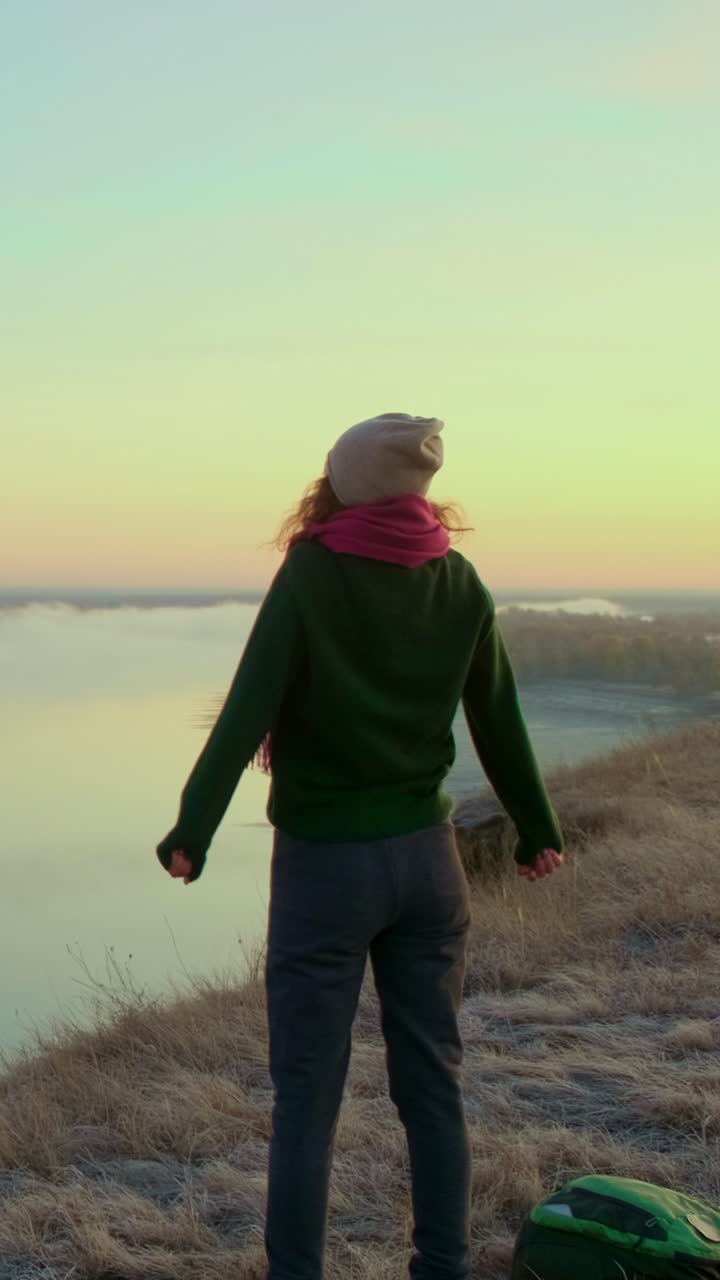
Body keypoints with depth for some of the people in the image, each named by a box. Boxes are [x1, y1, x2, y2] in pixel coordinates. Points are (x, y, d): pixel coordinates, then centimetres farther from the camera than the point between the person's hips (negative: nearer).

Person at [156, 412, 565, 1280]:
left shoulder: (310, 577, -10)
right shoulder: (461, 585, 3)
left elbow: (247, 714, -17)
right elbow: (500, 727, 9)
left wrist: (192, 832, -17)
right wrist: (538, 832, 21)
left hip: (325, 860, -4)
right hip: (426, 855, 5)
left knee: (307, 1096, 3)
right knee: (433, 1082, 14)